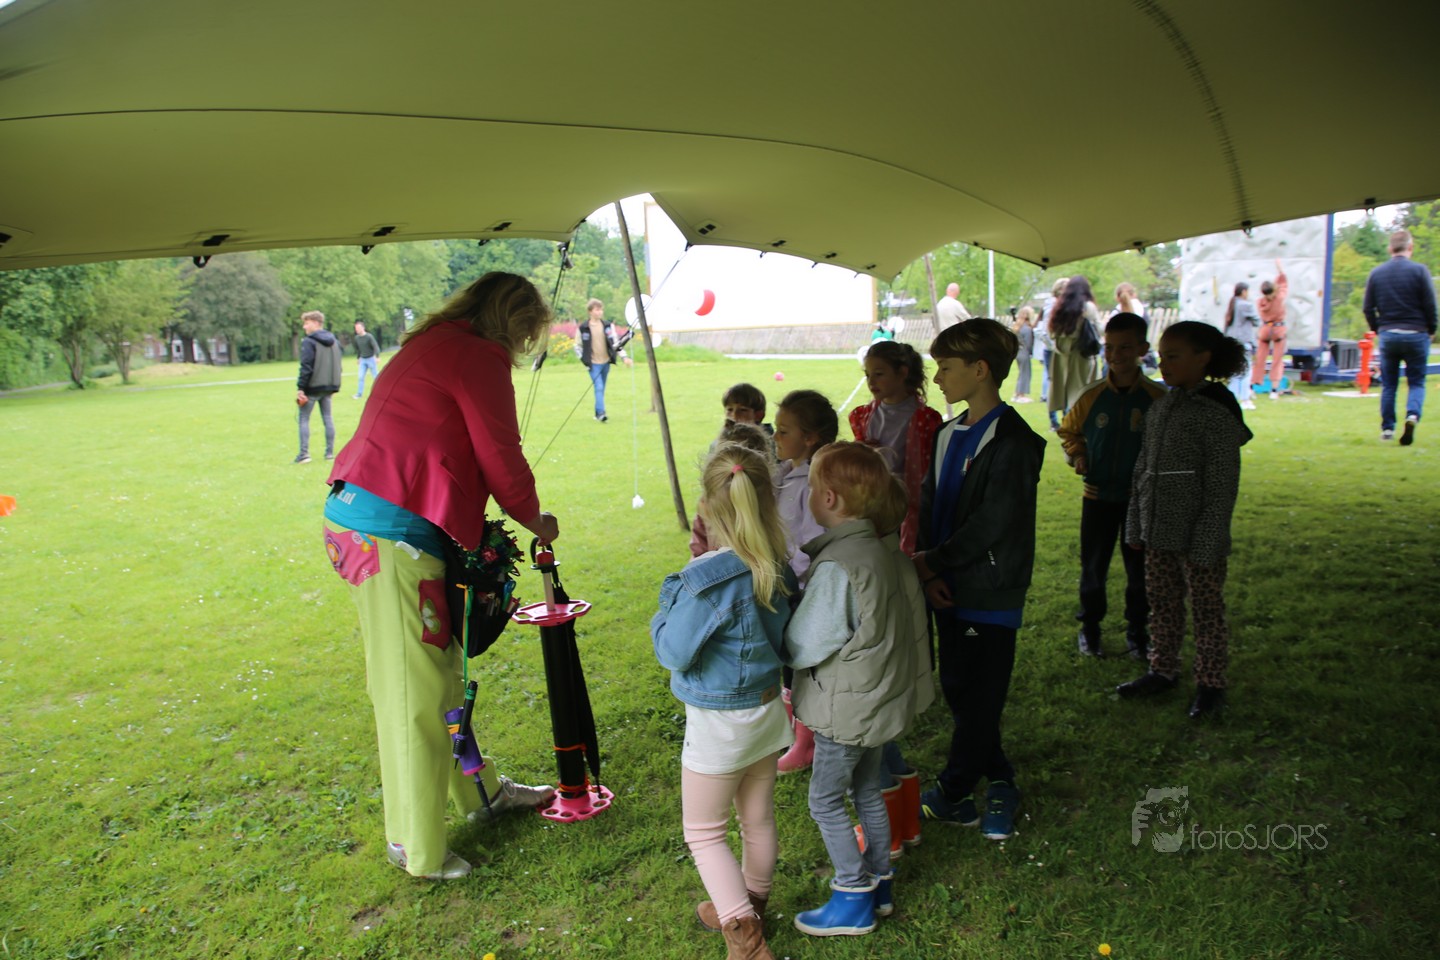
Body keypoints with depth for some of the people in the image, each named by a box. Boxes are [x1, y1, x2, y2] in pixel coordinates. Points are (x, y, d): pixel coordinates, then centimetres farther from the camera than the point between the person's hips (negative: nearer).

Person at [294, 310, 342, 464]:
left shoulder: (309, 342, -11)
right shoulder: (334, 341, 11)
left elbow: (306, 367, -16)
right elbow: (338, 365, 14)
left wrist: (300, 387, -13)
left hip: (312, 387, -6)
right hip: (328, 386, 6)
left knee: (304, 419, 1)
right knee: (327, 417, 10)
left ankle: (304, 454, -4)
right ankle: (330, 452, 9)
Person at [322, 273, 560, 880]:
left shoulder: (431, 347, 22)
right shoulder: (479, 357, -8)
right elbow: (502, 460, -6)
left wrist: (474, 528, 17)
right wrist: (535, 521, 11)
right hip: (392, 534, -10)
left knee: (441, 670, 19)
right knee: (413, 692, 0)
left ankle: (480, 791, 35)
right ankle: (416, 847, 14)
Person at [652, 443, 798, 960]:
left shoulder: (706, 580, -30)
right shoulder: (779, 569, -8)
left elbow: (672, 652, -21)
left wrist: (672, 593, -6)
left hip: (719, 723, -7)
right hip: (768, 709, 7)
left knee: (703, 831, 13)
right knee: (758, 820, 24)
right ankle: (749, 908, 45)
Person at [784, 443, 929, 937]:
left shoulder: (836, 566, -28)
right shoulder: (879, 549, 0)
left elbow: (803, 648, -24)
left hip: (847, 708, -8)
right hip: (880, 696, 9)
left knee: (824, 800, 8)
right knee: (867, 790, 22)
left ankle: (854, 900, 19)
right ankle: (878, 880, 37)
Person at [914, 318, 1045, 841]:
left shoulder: (1011, 441, -15)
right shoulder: (949, 434, 11)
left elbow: (992, 524, -21)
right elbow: (929, 504, 7)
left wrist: (932, 560, -13)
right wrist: (930, 574, -5)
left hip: (990, 594, -8)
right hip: (951, 588, 8)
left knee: (978, 698, 5)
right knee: (956, 689, 15)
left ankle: (951, 796, 20)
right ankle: (999, 782, 32)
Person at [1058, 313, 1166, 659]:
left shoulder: (1159, 398, -9)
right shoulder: (1092, 397, -3)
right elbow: (1069, 431, 13)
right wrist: (1077, 455, -4)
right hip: (1097, 496, 1)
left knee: (1140, 569, 10)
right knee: (1093, 566, 10)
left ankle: (1137, 630, 27)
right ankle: (1090, 627, 27)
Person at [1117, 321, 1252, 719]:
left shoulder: (1216, 412, -14)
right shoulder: (1160, 406, 8)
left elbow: (1222, 485, -14)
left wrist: (1207, 543, -16)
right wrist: (1135, 525, 13)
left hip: (1197, 536, -7)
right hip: (1159, 534, 7)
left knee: (1206, 610, 7)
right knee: (1162, 604, 17)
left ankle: (1210, 684, 21)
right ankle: (1163, 671, 32)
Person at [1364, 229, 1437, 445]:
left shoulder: (1376, 273, 3)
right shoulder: (1419, 271, -6)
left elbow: (1368, 308, 3)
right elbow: (1430, 305, -5)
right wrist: (1431, 331, 9)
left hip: (1387, 335, 2)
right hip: (1416, 335, -2)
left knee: (1388, 385, 11)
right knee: (1416, 382, 8)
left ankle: (1387, 428, 10)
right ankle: (1413, 414, -18)